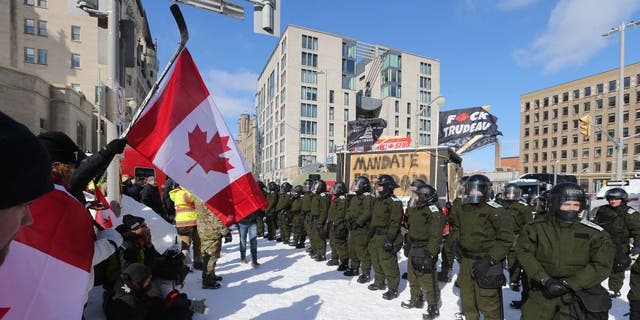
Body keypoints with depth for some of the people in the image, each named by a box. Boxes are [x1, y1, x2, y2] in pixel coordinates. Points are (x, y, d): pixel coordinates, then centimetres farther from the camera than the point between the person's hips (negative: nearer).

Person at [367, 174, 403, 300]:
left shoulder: (394, 202, -16)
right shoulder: (378, 200, 13)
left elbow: (395, 223, -21)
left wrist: (389, 239, -24)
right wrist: (370, 232, 20)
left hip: (386, 238, -9)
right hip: (376, 237, 9)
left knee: (388, 264, -3)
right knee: (376, 261, 19)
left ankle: (393, 289, 12)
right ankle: (379, 282, 37)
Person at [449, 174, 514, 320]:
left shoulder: (495, 211, -13)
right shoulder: (461, 209, 5)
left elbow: (505, 239, -13)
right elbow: (455, 228, 23)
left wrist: (489, 260, -19)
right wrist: (456, 242, 6)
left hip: (486, 264, -6)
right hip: (465, 261, 6)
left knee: (489, 304, -2)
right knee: (467, 301, 22)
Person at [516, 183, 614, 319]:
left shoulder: (594, 233, -4)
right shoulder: (536, 229, -4)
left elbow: (602, 265, -7)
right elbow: (524, 253, -9)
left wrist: (568, 284, -14)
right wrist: (545, 280, -20)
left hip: (577, 294, 0)